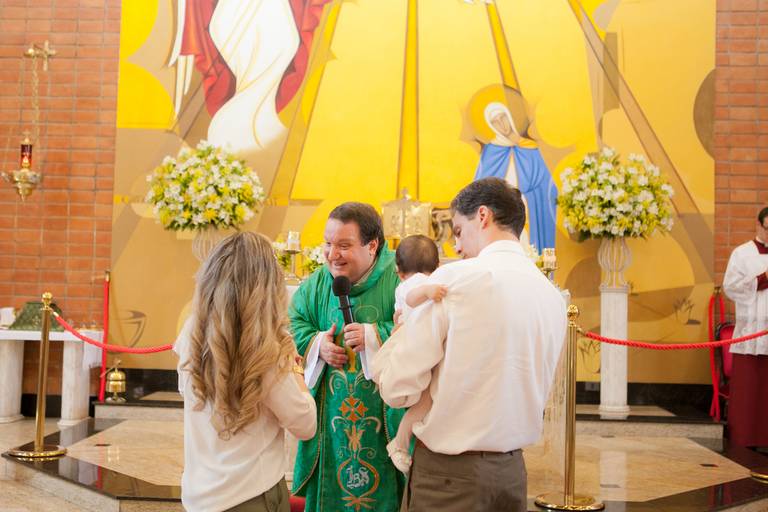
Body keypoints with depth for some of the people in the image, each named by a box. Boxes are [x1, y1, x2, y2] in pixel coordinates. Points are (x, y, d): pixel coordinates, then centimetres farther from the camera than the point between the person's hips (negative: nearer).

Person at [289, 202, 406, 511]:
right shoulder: (316, 284, 3)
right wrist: (316, 343, -9)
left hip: (384, 417, -4)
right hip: (330, 416, 4)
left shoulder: (398, 280, -14)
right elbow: (293, 321, 9)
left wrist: (374, 337, -26)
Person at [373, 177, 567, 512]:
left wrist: (399, 332, 3)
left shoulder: (453, 279, -16)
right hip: (512, 471, 6)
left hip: (447, 473, -6)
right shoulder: (554, 297, 3)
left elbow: (397, 390, -15)